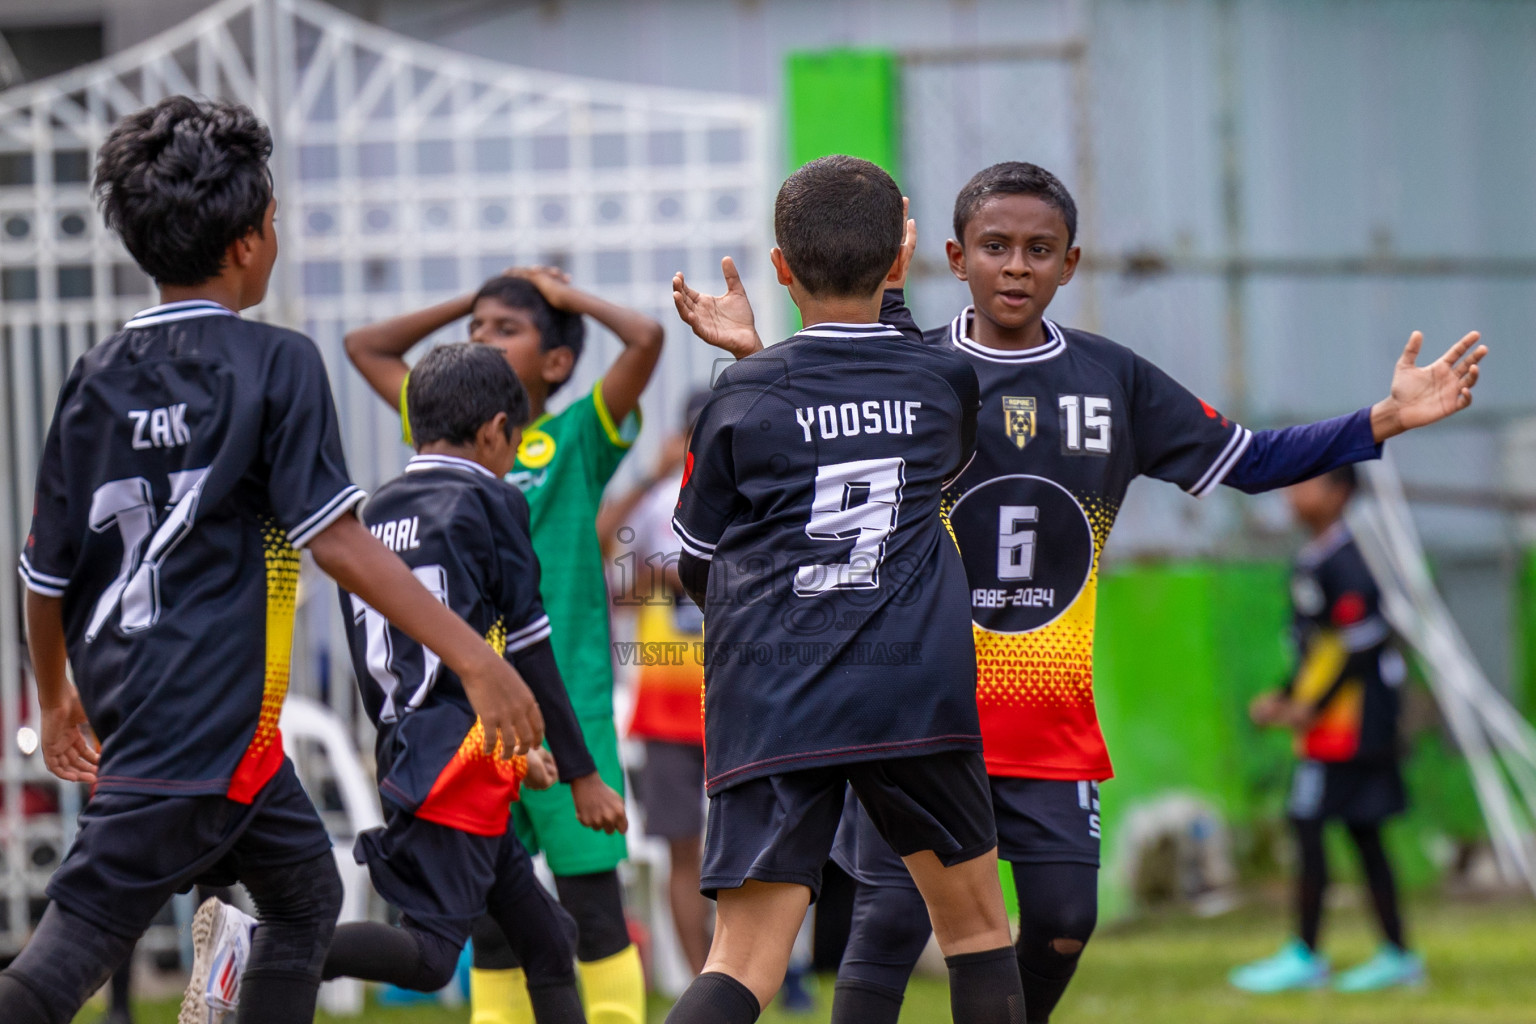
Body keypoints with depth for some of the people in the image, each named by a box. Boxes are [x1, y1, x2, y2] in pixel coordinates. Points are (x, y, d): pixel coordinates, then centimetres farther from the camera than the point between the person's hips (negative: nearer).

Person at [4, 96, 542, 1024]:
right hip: (209, 720, -8)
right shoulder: (274, 364, -8)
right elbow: (336, 539, -15)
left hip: (129, 696, 8)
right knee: (77, 943, -11)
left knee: (306, 892, 21)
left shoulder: (97, 381, 9)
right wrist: (475, 657, -14)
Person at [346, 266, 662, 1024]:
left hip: (565, 707, -5)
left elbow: (646, 337, -13)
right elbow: (365, 347, 21)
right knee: (488, 918, 7)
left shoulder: (577, 439, 0)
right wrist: (466, 301, 15)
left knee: (591, 906, -2)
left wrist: (568, 297, 1)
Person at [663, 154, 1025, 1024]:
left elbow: (698, 567, 13)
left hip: (770, 706, -1)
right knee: (977, 928, 19)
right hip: (918, 689, 1)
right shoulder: (947, 382, 10)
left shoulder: (742, 397, 5)